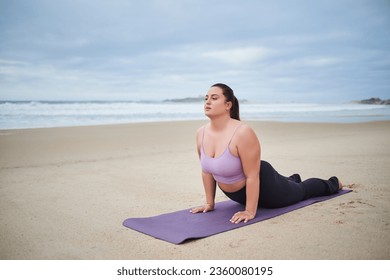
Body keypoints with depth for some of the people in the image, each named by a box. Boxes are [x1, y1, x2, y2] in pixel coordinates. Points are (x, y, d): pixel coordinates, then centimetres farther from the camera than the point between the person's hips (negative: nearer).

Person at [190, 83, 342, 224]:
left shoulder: (243, 133, -36)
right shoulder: (201, 133, -15)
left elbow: (252, 176, -31)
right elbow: (207, 171, -3)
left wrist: (250, 211, -28)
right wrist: (210, 203, 1)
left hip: (263, 185, -6)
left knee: (301, 191, 23)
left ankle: (332, 183, 53)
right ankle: (293, 179, 71)